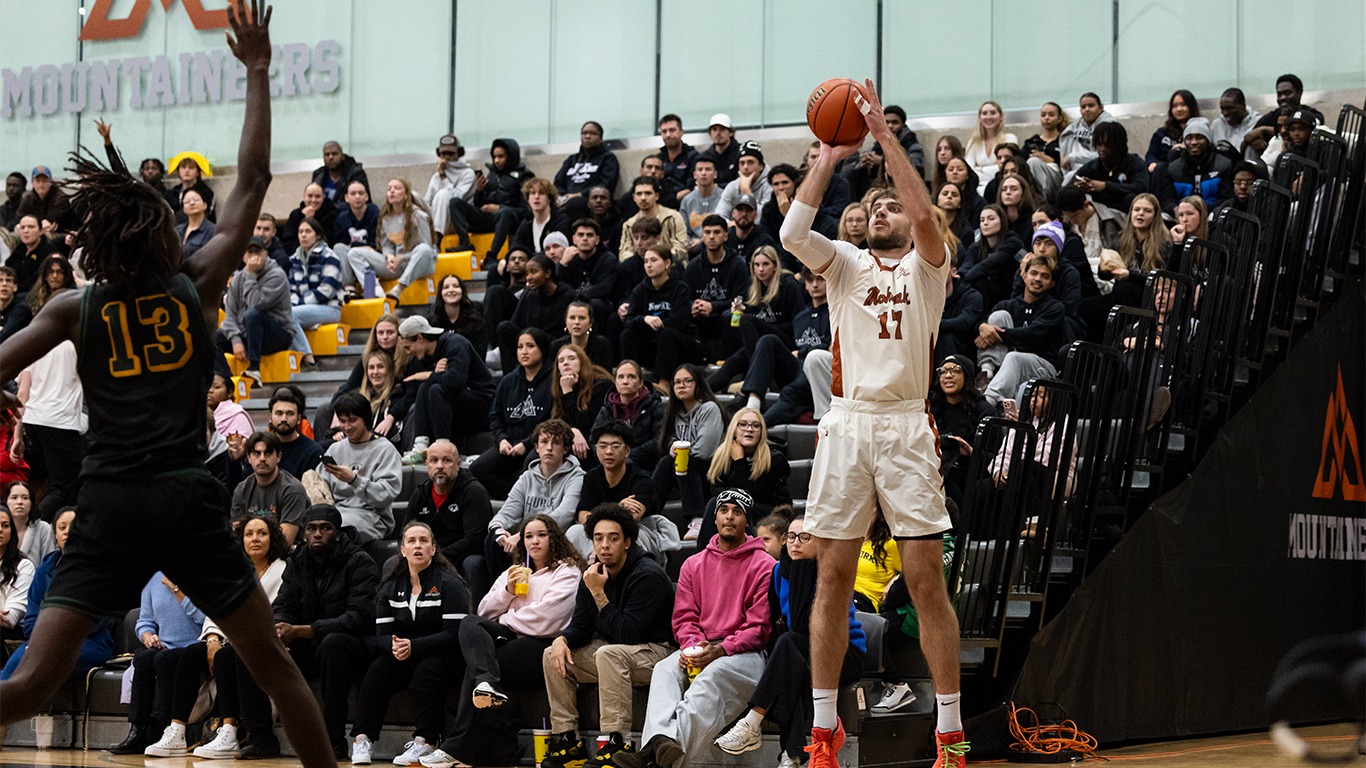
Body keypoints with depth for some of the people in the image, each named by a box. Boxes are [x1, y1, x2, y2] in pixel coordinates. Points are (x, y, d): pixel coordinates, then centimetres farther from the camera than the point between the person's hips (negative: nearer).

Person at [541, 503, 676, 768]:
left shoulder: (648, 576, -20)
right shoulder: (594, 574, 4)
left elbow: (627, 633, -25)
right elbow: (580, 626, 8)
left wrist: (599, 595, -25)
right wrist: (562, 639, -15)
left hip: (653, 652, -8)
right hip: (611, 649, 8)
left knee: (608, 654, -36)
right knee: (553, 654, -4)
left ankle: (617, 743, -37)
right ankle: (567, 738, -5)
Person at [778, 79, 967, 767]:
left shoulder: (926, 266, 10)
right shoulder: (845, 263, 15)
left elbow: (924, 213, -11)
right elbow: (792, 232, -3)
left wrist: (885, 136, -12)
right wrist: (829, 156, -6)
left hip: (907, 425, -2)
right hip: (847, 422, 2)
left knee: (926, 577, -5)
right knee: (834, 575, 1)